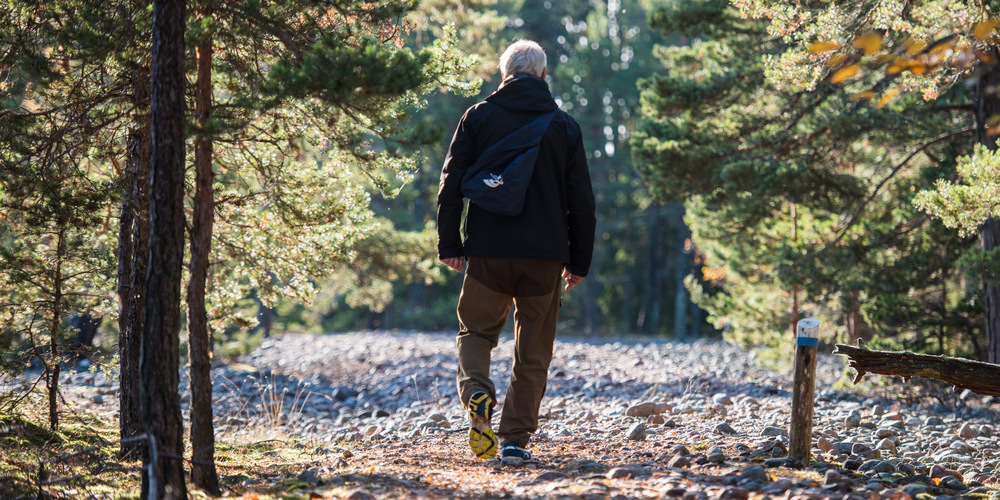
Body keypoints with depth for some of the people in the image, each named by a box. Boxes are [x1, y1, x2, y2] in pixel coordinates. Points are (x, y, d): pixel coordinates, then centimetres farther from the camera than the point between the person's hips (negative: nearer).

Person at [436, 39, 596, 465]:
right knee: (533, 351, 8)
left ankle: (477, 393, -14)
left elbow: (451, 184, -1)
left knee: (476, 330, 14)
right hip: (545, 254, 0)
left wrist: (449, 243, 5)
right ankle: (516, 438, 3)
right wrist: (579, 261, 12)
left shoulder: (479, 117, 3)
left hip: (487, 252, 0)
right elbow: (582, 200, 6)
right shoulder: (564, 126, 6)